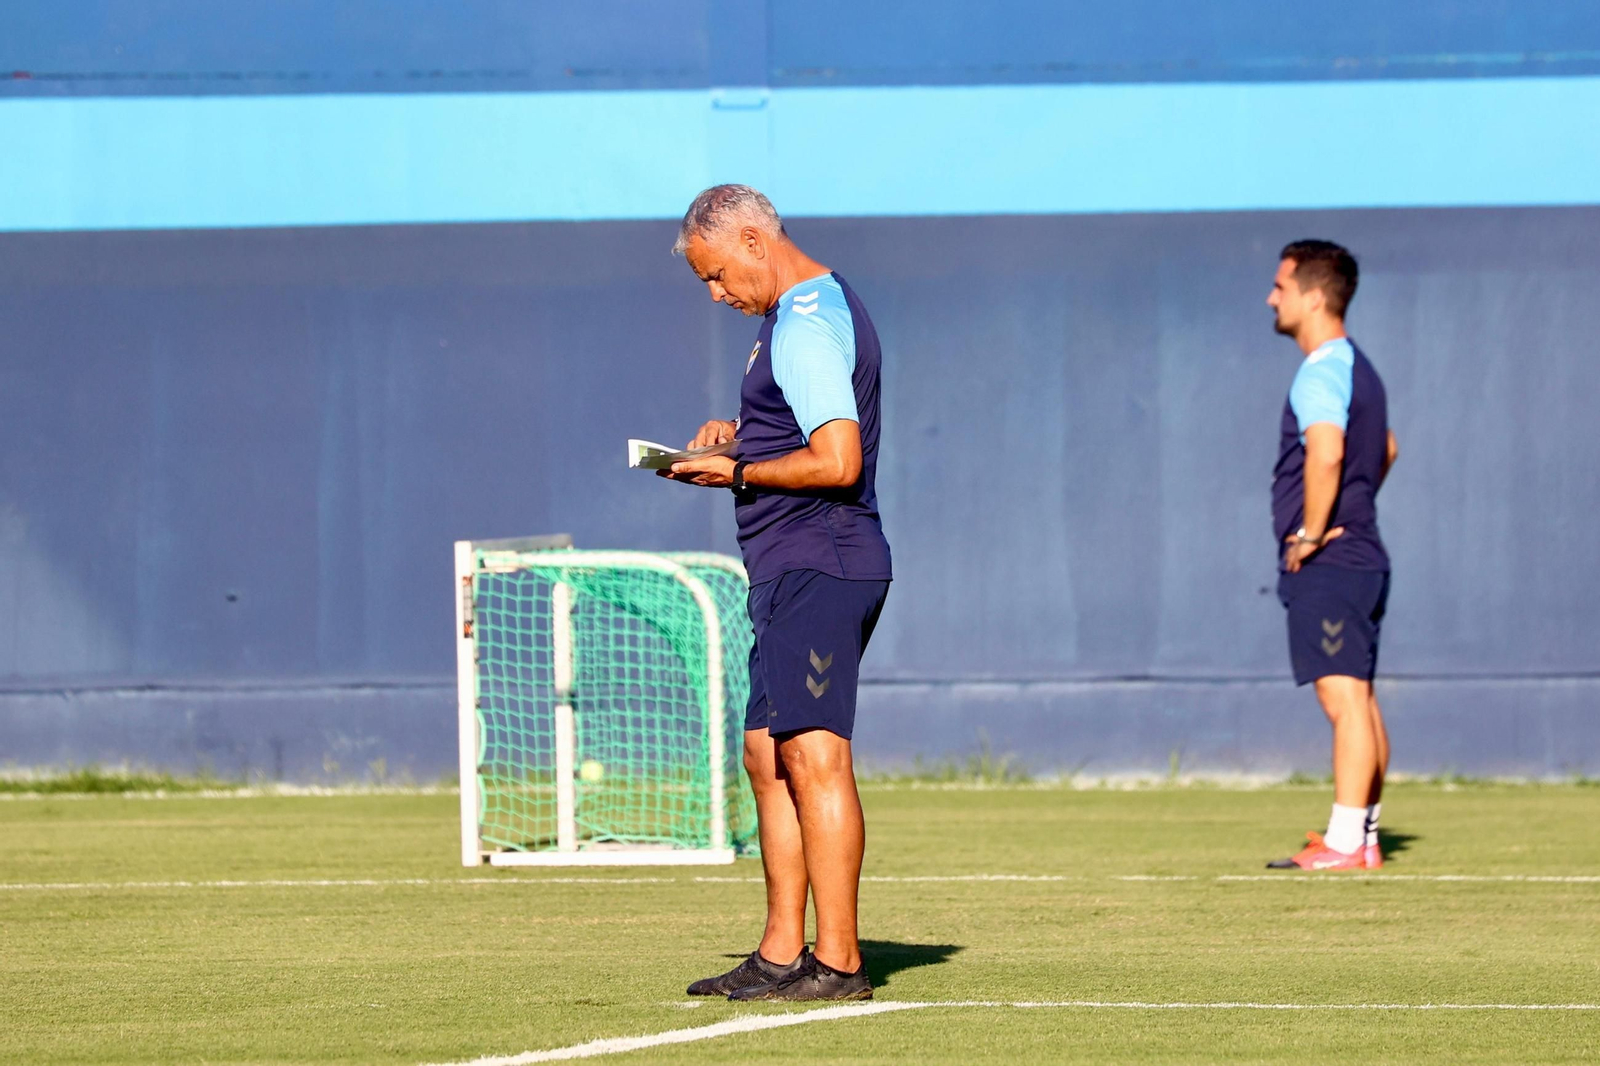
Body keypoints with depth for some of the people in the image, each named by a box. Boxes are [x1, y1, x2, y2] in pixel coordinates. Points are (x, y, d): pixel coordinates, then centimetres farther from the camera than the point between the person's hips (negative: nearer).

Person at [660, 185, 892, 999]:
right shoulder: (823, 306, 19)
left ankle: (838, 962, -17)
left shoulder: (805, 327, -15)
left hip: (815, 566, -11)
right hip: (798, 572, 11)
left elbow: (837, 462, -23)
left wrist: (737, 472, -11)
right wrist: (740, 436, 14)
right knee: (767, 755, 12)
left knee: (813, 754, -14)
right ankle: (782, 954, 14)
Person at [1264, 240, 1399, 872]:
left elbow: (1327, 453, -32)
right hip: (1360, 554, 10)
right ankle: (1365, 837, 15)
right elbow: (1386, 450, 34)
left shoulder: (1322, 373, -14)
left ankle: (1345, 844, -15)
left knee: (1345, 700, -12)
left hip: (1325, 563, -10)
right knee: (1359, 701, 12)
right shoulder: (1357, 369, 18)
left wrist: (1311, 534, -22)